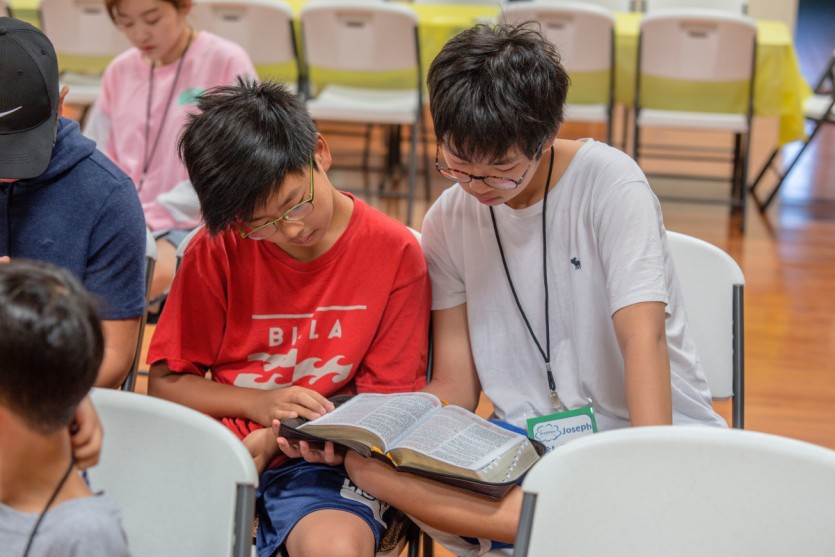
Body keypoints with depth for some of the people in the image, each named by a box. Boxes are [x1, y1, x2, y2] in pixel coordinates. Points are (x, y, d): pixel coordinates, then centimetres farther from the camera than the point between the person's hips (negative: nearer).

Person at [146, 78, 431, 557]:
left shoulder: (394, 252, -3)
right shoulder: (216, 250, 1)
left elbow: (389, 401, 0)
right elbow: (165, 382, 6)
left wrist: (274, 440, -14)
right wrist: (259, 403, -12)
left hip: (327, 461, -2)